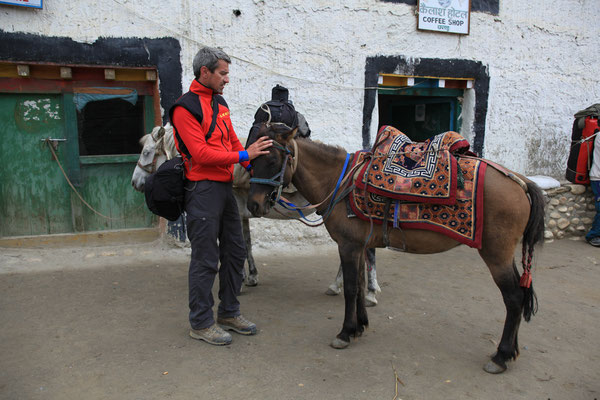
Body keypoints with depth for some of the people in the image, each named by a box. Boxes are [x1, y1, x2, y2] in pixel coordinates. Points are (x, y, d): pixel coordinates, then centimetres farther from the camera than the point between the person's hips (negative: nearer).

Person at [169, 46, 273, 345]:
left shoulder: (220, 103, 16)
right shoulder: (185, 108, -11)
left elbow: (232, 141, 16)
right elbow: (201, 153, -19)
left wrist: (253, 166, 1)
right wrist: (244, 155, -20)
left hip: (225, 187, 9)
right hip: (203, 189, -9)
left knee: (235, 251, 14)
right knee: (206, 259, -2)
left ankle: (229, 313, 29)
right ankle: (201, 323, 14)